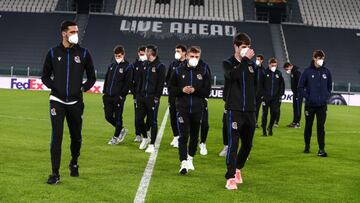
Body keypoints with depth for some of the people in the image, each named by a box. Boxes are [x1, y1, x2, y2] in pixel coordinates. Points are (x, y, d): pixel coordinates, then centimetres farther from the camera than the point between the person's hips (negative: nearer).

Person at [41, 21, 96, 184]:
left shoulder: (83, 53, 2)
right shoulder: (53, 53, 2)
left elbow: (91, 77, 12)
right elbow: (45, 76, 11)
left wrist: (83, 88, -1)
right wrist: (54, 87, -3)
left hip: (75, 102, 1)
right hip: (57, 101, -1)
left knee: (76, 137, 11)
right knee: (56, 137, -8)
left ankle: (74, 164, 37)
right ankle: (55, 174, -2)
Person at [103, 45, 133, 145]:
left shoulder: (128, 67, -4)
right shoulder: (111, 66, 14)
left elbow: (128, 83, -9)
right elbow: (106, 79, 19)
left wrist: (121, 95, -15)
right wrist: (104, 91, 9)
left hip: (119, 97, -6)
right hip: (108, 96, 6)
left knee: (118, 117, 1)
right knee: (108, 116, 6)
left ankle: (116, 137, 14)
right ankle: (121, 129, 26)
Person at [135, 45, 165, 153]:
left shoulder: (160, 66, -7)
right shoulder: (145, 64, 13)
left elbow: (161, 83, -10)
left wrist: (157, 97, -16)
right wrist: (138, 93, 10)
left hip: (152, 98, -6)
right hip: (142, 97, 6)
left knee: (153, 122, 1)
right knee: (138, 120, 7)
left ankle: (152, 144, 10)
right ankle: (145, 138, 30)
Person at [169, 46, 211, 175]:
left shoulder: (203, 72, 4)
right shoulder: (179, 71, 3)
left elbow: (207, 91, 2)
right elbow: (171, 90, 5)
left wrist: (195, 90, -14)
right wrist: (182, 90, -13)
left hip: (197, 108, 2)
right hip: (182, 108, -2)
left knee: (194, 136, 12)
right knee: (183, 136, -8)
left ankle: (190, 159, 32)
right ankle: (183, 163, -6)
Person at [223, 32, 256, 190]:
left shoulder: (251, 64, 13)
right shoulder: (228, 63, 0)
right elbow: (232, 75, -23)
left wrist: (252, 100, 12)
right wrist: (245, 59, -25)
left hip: (250, 111, 5)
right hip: (234, 110, -5)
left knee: (247, 144, 13)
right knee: (233, 143, -10)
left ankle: (238, 168, 36)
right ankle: (230, 178, -5)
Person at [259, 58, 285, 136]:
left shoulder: (278, 73, 7)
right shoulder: (265, 73, -2)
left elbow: (282, 85, 12)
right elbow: (260, 84, -2)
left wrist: (280, 95, 4)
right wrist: (262, 94, -8)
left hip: (275, 97, 2)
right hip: (266, 97, -2)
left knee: (275, 112, -3)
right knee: (265, 113, 2)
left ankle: (270, 127, 19)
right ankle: (264, 129, 12)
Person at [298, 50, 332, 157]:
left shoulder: (326, 72, 4)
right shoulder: (307, 71, -3)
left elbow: (329, 86, 16)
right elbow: (300, 87, 1)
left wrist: (327, 96, 4)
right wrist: (307, 97, -7)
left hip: (322, 105, 1)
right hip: (310, 104, -1)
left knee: (321, 127, -3)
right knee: (308, 126, 11)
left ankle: (321, 149, -2)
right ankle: (307, 146, 25)